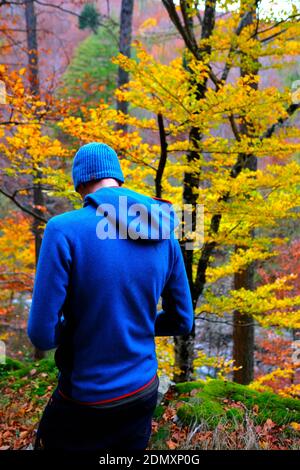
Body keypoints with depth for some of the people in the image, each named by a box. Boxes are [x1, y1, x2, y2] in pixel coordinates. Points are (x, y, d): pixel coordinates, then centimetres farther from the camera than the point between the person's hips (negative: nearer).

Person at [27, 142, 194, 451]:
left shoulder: (63, 230, -21)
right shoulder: (164, 234, -5)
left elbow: (42, 334, -19)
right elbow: (181, 321, 2)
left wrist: (76, 324, 3)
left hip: (86, 398, -4)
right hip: (143, 391, 4)